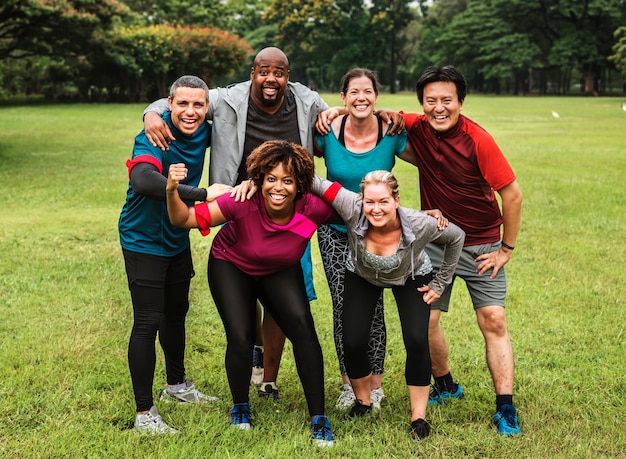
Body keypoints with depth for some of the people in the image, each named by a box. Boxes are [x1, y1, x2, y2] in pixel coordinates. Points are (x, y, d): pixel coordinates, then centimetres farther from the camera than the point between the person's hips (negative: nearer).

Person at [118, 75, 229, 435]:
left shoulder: (203, 132, -6)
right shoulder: (154, 138, -27)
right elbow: (143, 180, -47)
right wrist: (203, 194, -47)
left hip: (177, 239, 8)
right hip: (144, 240, -7)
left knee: (176, 312, 22)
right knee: (148, 322, -7)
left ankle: (177, 385, 42)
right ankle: (144, 413, 2)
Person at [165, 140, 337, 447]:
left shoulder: (312, 209, -29)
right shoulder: (244, 204, -35)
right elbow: (183, 219, -34)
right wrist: (172, 191, -50)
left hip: (281, 272, 1)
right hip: (232, 267, -1)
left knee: (302, 326, -21)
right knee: (240, 338, -16)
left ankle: (318, 419, -9)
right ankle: (240, 408, 16)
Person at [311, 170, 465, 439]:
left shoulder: (420, 225, -36)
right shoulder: (353, 209, -38)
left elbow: (457, 238, -16)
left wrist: (440, 284, -8)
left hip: (411, 278, -1)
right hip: (361, 276, 1)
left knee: (417, 342, -16)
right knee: (353, 343, -10)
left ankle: (418, 416, 4)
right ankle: (363, 402, 21)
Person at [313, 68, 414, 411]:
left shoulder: (392, 133, -14)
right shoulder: (328, 131, -12)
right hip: (335, 231, 1)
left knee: (372, 307, -1)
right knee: (342, 307, 2)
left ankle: (375, 385, 15)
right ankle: (349, 384, 19)